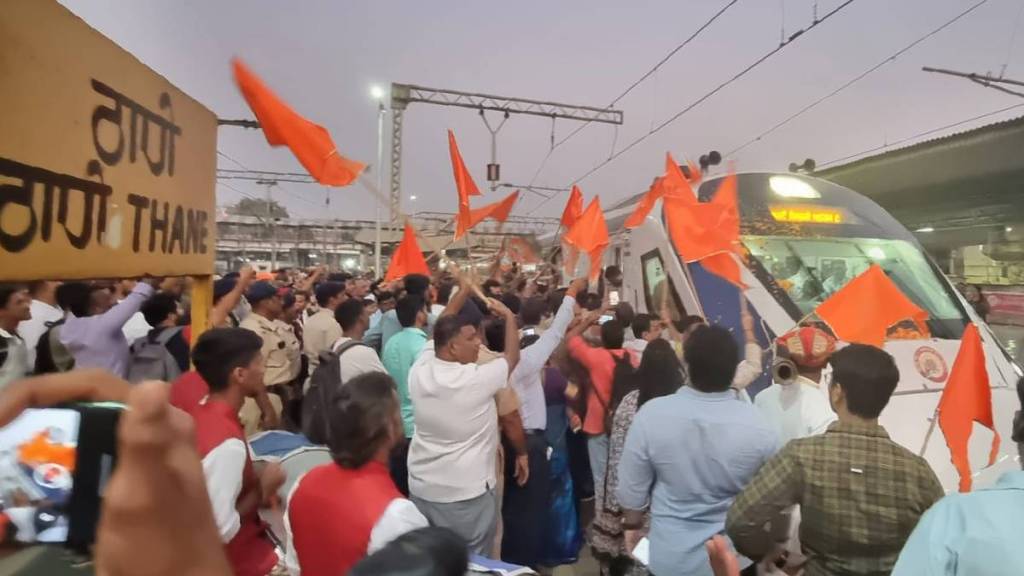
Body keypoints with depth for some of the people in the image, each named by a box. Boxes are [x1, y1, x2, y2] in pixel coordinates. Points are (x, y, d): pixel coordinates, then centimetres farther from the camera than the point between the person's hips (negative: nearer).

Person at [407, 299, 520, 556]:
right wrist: (508, 315, 7)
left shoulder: (419, 371, -9)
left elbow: (441, 332, 8)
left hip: (421, 488, 6)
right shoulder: (476, 379, -22)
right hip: (467, 493, -6)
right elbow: (512, 357, -3)